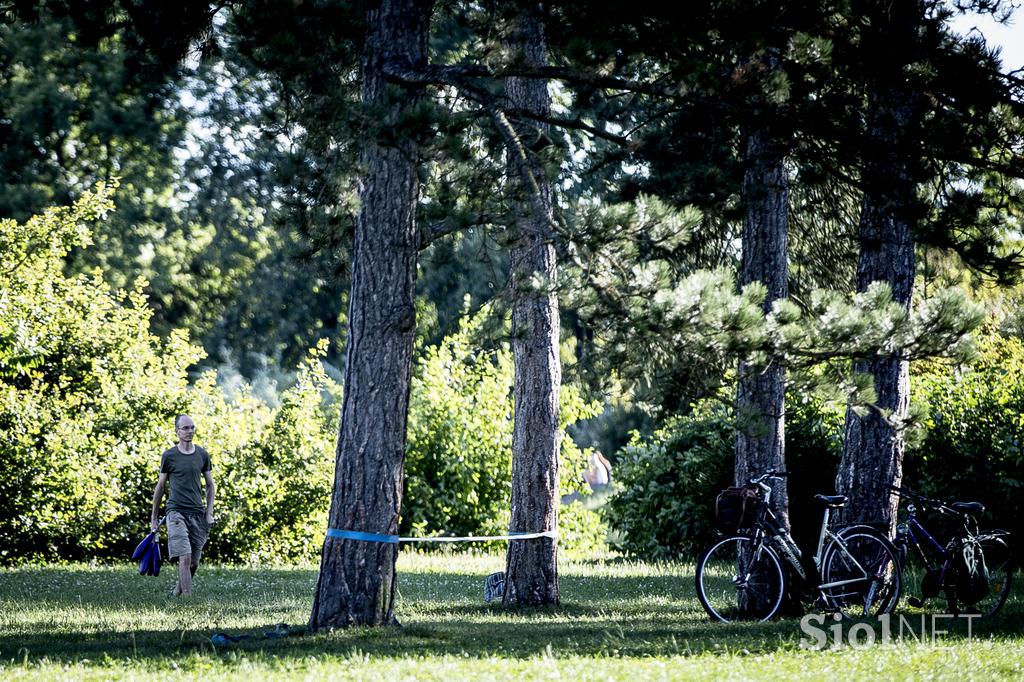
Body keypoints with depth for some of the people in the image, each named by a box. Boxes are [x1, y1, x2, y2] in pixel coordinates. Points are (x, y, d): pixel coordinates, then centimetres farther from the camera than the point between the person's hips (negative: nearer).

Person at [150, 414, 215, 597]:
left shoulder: (202, 455, 8)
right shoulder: (169, 456, 1)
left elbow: (210, 485, 16)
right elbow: (160, 486, 9)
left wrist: (209, 513, 6)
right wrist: (154, 517, 11)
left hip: (197, 513, 3)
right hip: (176, 511, -3)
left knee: (194, 562, 5)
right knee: (185, 557, -17)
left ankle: (178, 591, 27)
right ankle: (187, 595, -17)